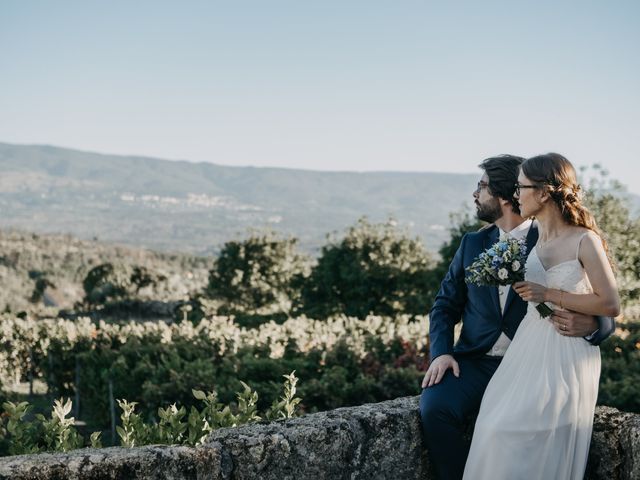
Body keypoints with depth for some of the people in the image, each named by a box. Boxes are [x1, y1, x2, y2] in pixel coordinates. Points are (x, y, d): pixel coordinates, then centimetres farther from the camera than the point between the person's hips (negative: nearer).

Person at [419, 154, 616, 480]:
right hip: (476, 363, 3)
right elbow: (446, 304, 13)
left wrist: (590, 325, -24)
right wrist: (440, 352, -6)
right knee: (434, 406, -26)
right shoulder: (472, 243, 14)